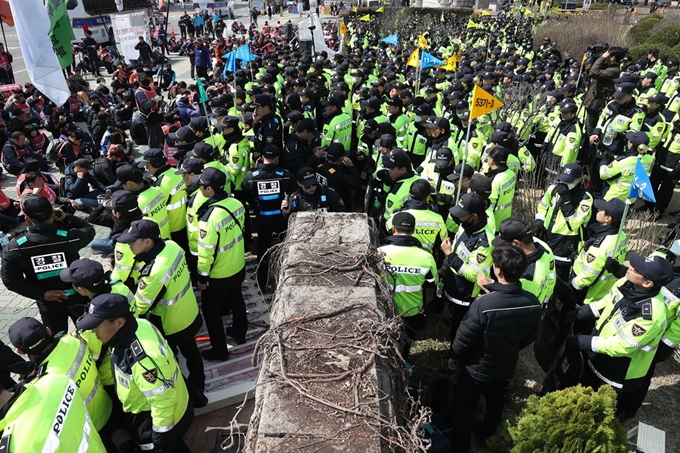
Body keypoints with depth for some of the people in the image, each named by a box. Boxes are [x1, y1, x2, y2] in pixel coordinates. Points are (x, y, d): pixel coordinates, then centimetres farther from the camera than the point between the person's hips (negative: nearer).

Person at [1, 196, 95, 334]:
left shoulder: (14, 248, -20)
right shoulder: (70, 238, -24)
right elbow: (89, 230, -3)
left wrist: (41, 294, -13)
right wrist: (66, 217, -7)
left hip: (48, 302, 1)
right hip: (77, 295, -1)